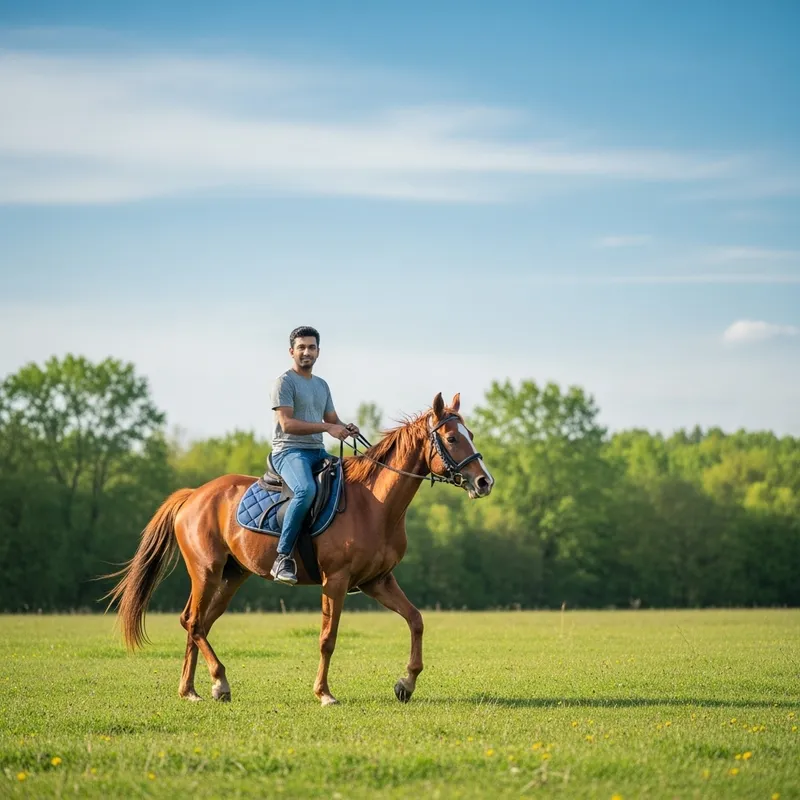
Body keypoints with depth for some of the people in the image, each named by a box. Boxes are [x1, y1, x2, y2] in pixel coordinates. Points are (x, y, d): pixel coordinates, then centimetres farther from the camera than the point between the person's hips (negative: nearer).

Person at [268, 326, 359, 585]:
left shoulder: (322, 385, 21)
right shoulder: (284, 382, -5)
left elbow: (332, 420, 22)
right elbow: (287, 423, -15)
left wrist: (346, 428, -2)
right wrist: (327, 427, -20)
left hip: (318, 452, 9)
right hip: (289, 451, -9)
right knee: (306, 490, -37)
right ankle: (282, 557, -33)